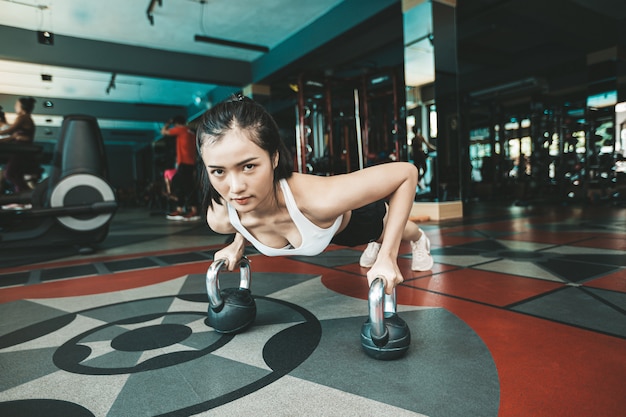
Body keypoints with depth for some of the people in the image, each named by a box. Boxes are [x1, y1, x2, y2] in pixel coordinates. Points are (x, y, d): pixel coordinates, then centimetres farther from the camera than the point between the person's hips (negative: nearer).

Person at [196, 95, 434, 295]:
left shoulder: (319, 199, -52)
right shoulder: (219, 218, -35)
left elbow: (407, 172, -39)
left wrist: (388, 257, -41)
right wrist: (238, 244, -16)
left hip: (356, 214, -3)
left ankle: (419, 239, 69)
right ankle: (376, 243, 75)